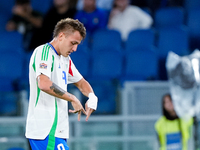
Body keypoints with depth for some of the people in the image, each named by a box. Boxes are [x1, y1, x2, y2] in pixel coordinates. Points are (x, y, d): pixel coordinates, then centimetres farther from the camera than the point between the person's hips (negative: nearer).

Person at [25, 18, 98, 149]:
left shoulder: (65, 59, 20)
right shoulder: (43, 52, -10)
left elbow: (81, 82, 32)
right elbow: (44, 84, -27)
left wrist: (92, 97, 9)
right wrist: (72, 98, -18)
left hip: (57, 131, 9)